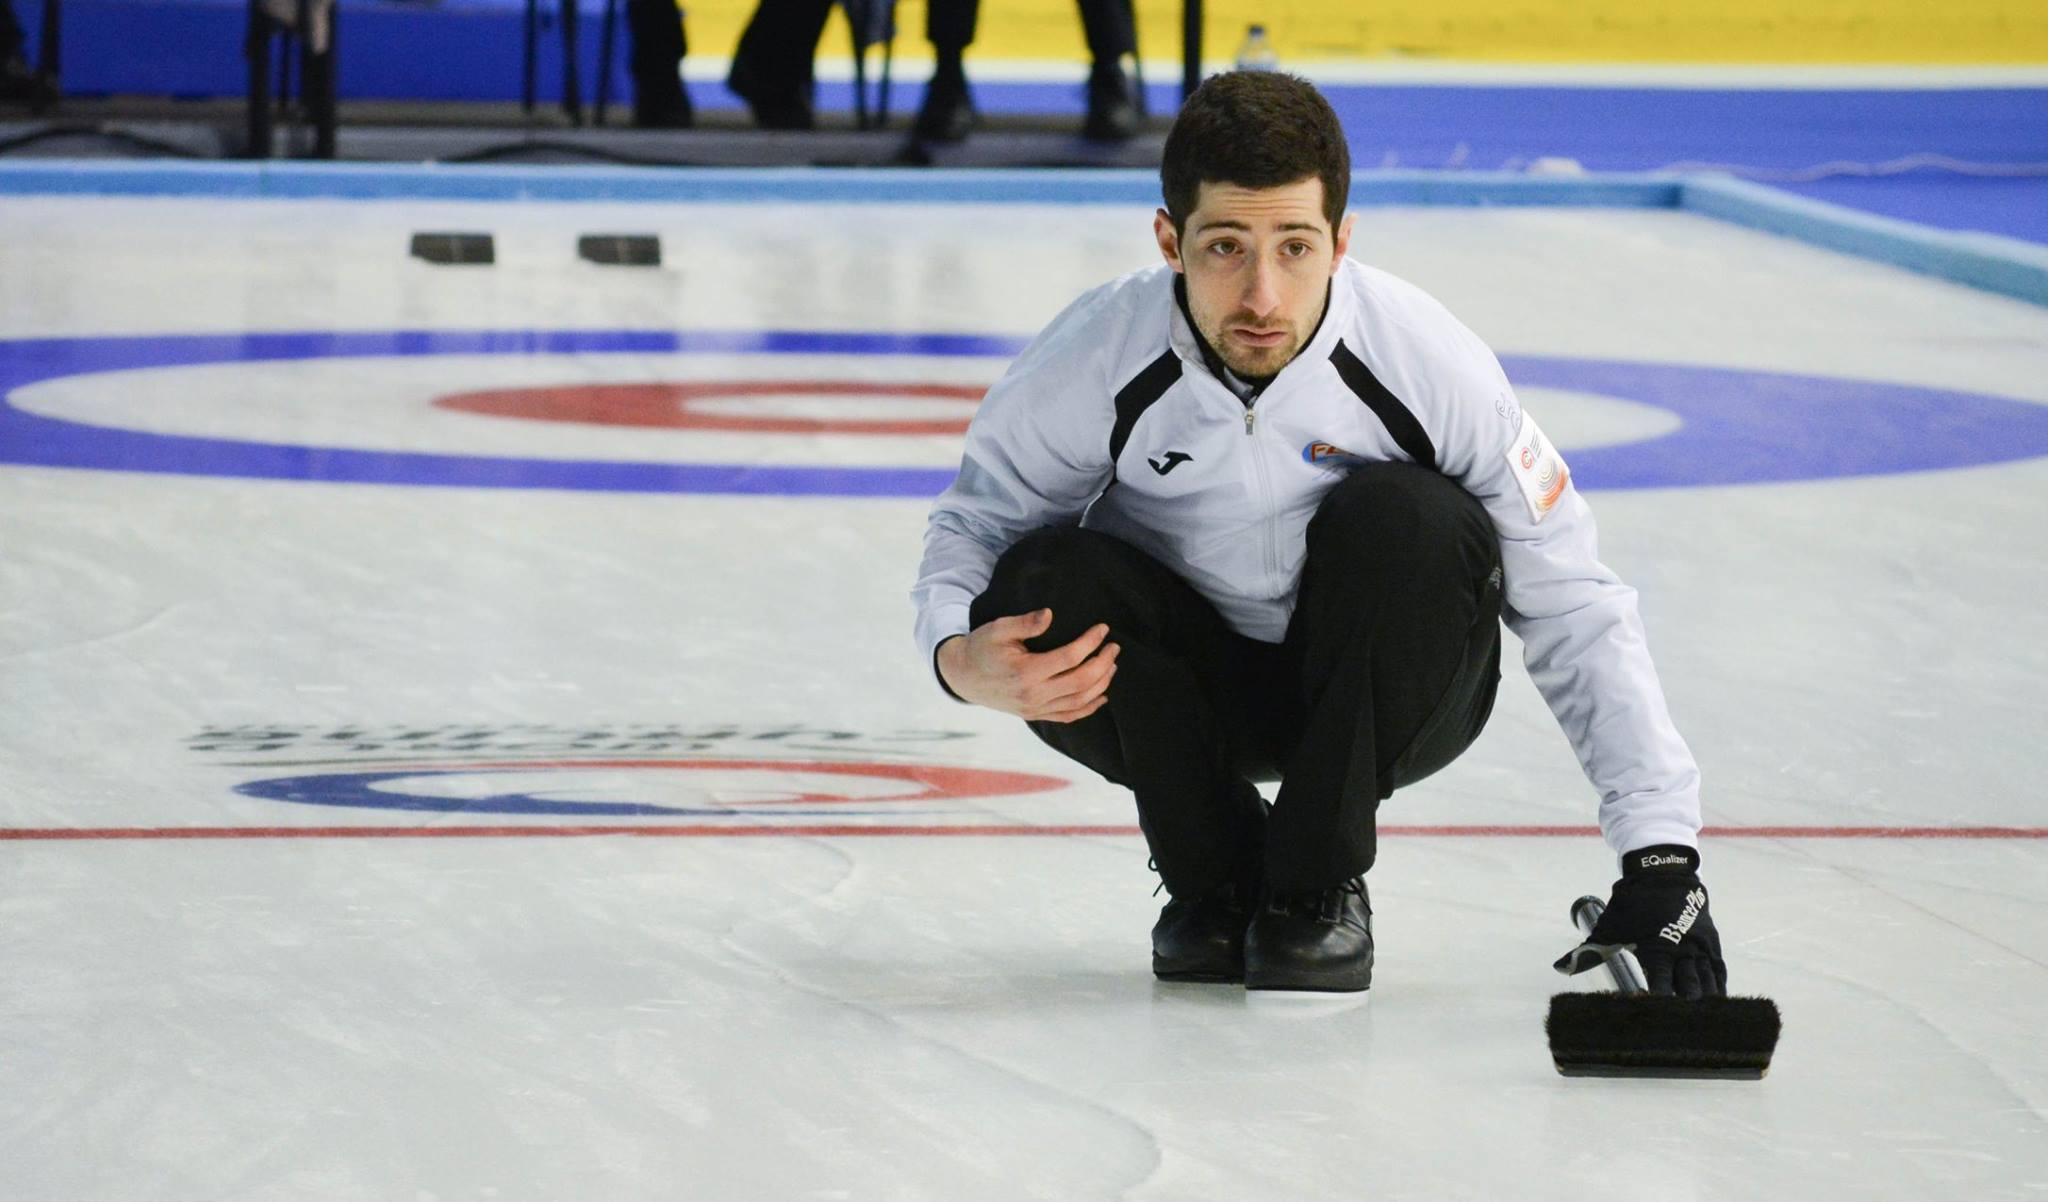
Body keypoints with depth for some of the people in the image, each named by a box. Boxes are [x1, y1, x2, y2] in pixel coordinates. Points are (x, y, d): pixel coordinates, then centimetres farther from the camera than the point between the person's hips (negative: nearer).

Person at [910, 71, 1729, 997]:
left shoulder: (1428, 360, -24)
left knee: (1405, 516, -31)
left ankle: (1318, 885, -13)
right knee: (1046, 582, -28)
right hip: (1194, 690, 1)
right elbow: (977, 515, -4)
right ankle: (1215, 880, -3)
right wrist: (961, 659, -28)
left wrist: (1660, 853, -26)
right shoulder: (1098, 358, -22)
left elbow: (1575, 615, -19)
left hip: (1381, 693, -1)